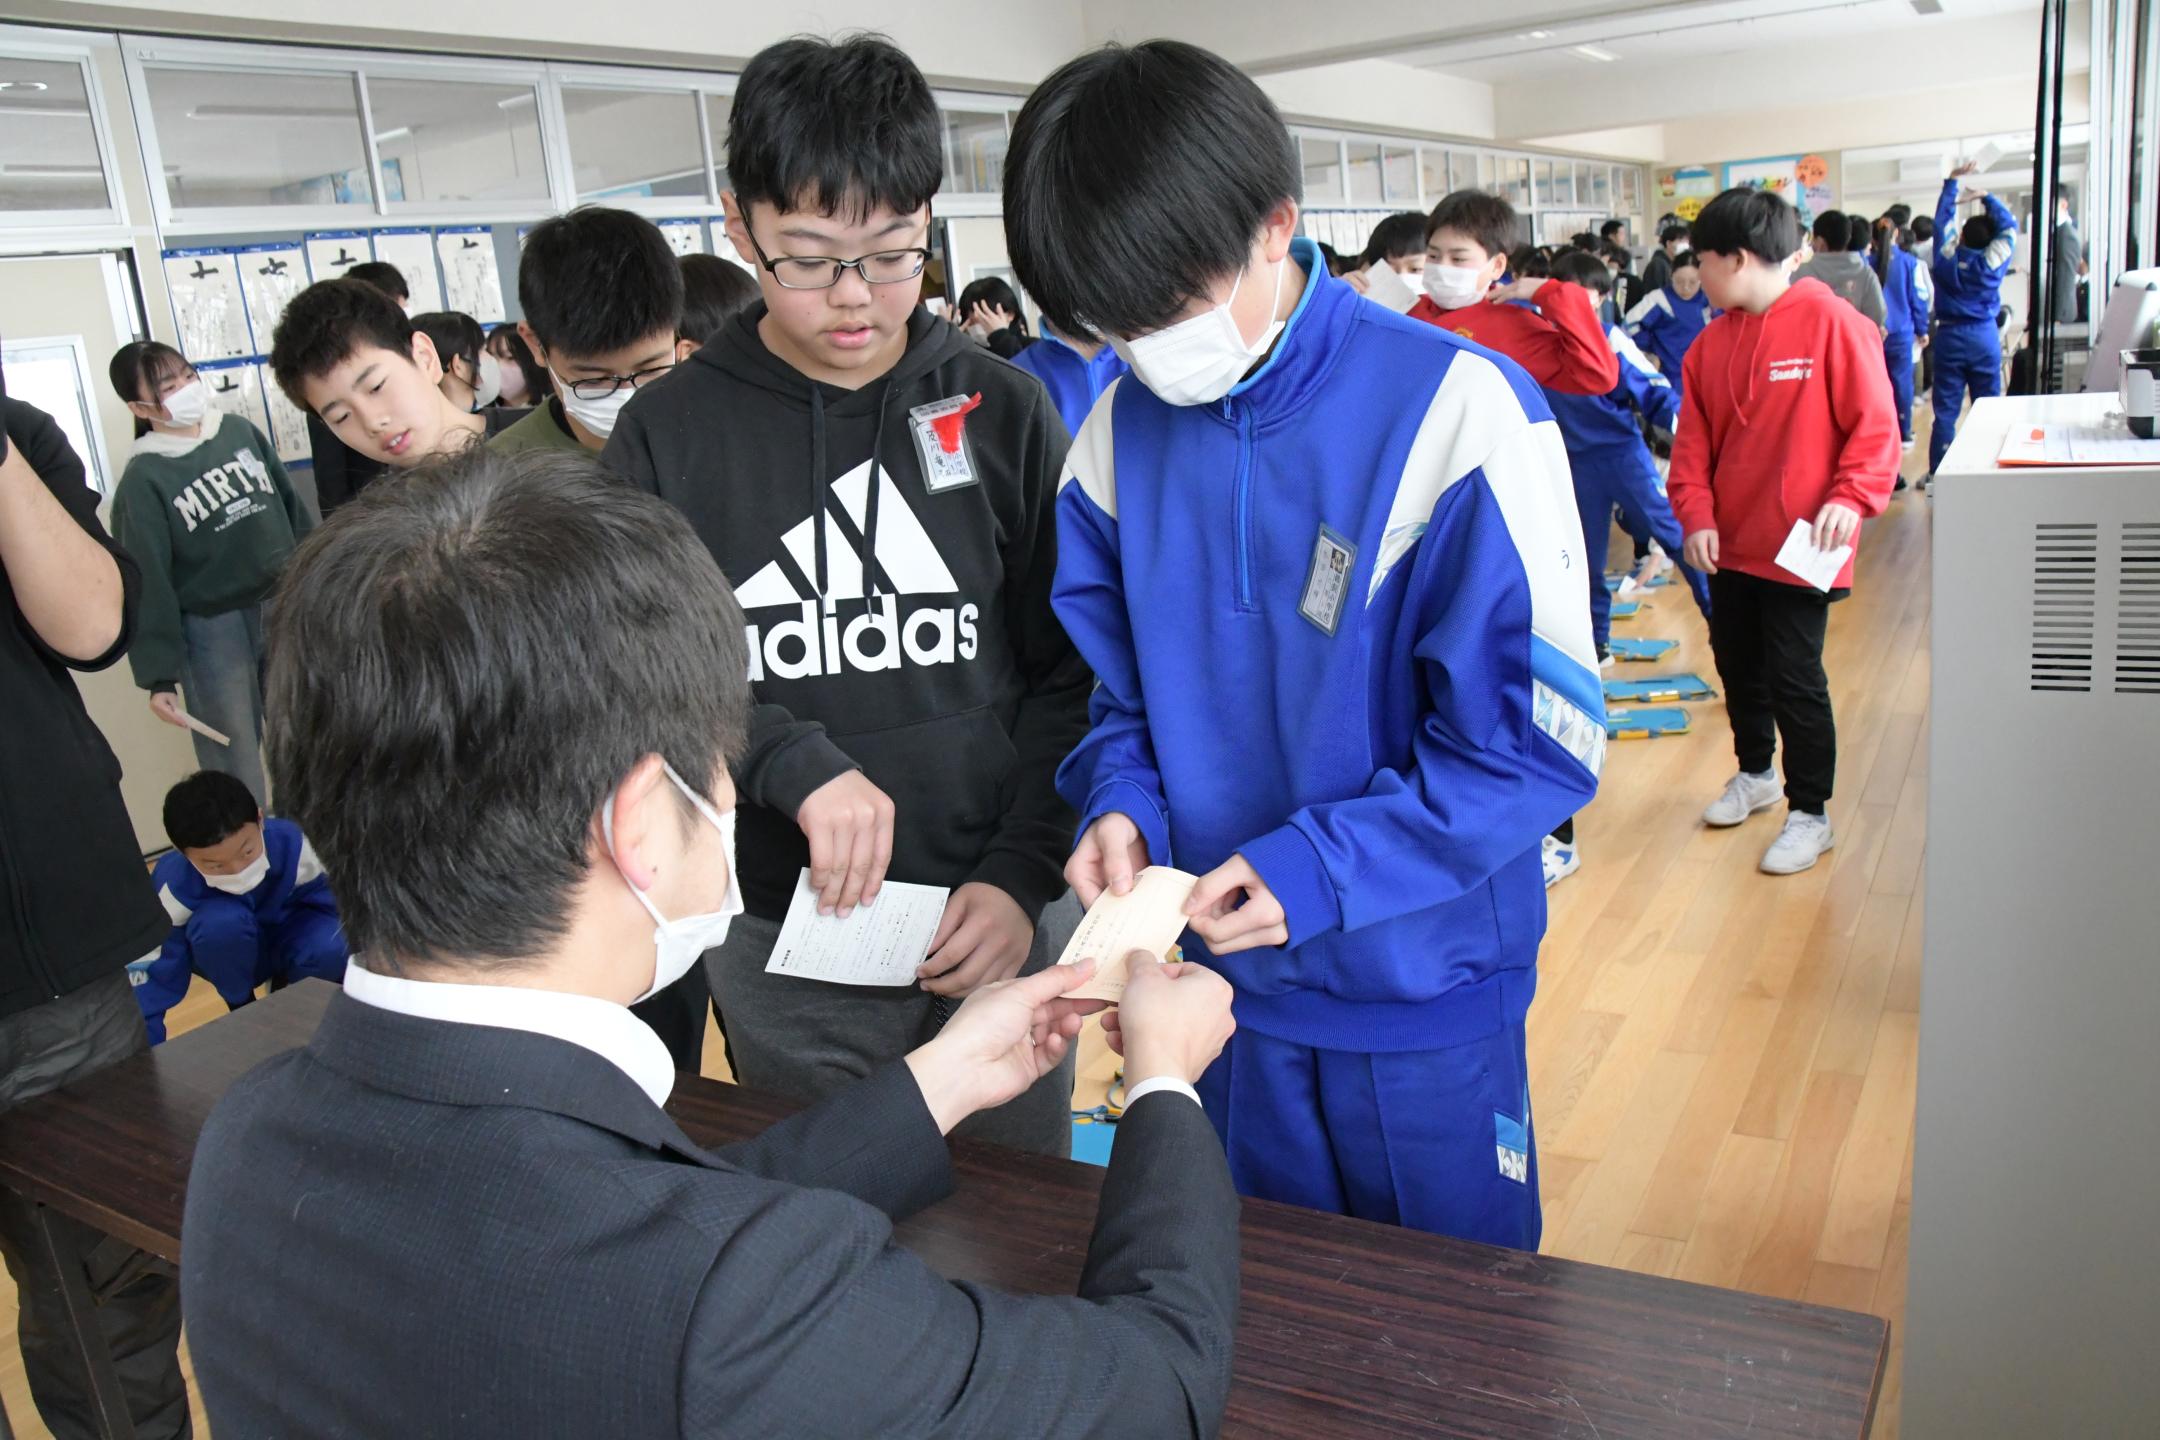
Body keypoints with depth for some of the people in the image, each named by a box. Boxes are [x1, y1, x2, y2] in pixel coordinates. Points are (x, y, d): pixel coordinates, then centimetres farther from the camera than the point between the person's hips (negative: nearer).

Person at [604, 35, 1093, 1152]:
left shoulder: (1002, 412, -2)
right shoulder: (671, 435, -2)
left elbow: (1072, 674, -1)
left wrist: (1022, 873, -11)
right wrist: (794, 762, -21)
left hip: (1005, 927, 0)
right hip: (782, 943, 0)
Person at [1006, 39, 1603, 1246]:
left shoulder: (1456, 410, -20)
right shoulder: (1121, 435, -4)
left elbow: (1538, 737, -18)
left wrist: (1319, 868, -25)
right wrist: (1125, 806, -14)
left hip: (1423, 980, -4)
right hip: (1225, 974, 4)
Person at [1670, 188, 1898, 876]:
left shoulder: (1831, 322, -11)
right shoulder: (1712, 341, 6)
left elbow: (1875, 423, -11)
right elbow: (1693, 440, 6)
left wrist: (1852, 497, -22)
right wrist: (1697, 516, -5)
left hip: (1799, 547, -6)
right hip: (1730, 543, 6)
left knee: (1793, 678, -1)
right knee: (1737, 666, 18)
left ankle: (1810, 813, 13)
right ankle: (1755, 772, 41)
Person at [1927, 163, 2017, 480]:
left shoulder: (1946, 257, -5)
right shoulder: (1993, 261, -7)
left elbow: (1942, 219, 10)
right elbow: (2009, 225, 8)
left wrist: (1952, 183, 18)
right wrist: (1986, 198, 17)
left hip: (1949, 337, 0)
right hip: (1984, 337, 0)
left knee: (1945, 410, 1)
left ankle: (1937, 474, 0)